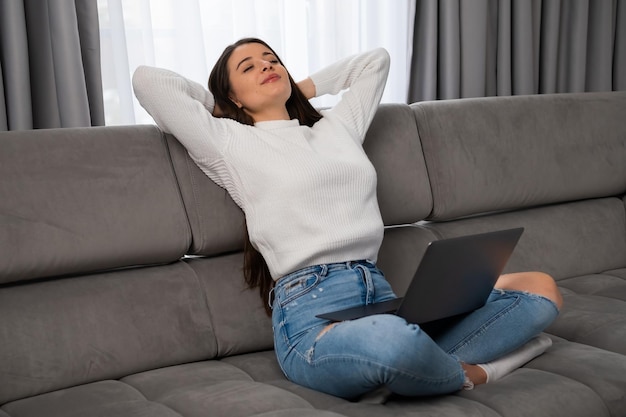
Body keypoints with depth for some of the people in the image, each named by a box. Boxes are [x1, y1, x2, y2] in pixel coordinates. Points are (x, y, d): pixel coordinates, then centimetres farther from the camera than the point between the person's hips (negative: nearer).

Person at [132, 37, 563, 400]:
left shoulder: (337, 127, 26)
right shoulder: (232, 143, 10)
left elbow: (377, 59, 40)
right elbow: (148, 79, 6)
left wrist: (302, 88, 37)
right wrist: (215, 104, 22)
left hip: (383, 297, 7)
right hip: (309, 308, -6)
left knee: (541, 288, -3)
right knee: (391, 339, -43)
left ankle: (429, 367, -20)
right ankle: (468, 373, -9)